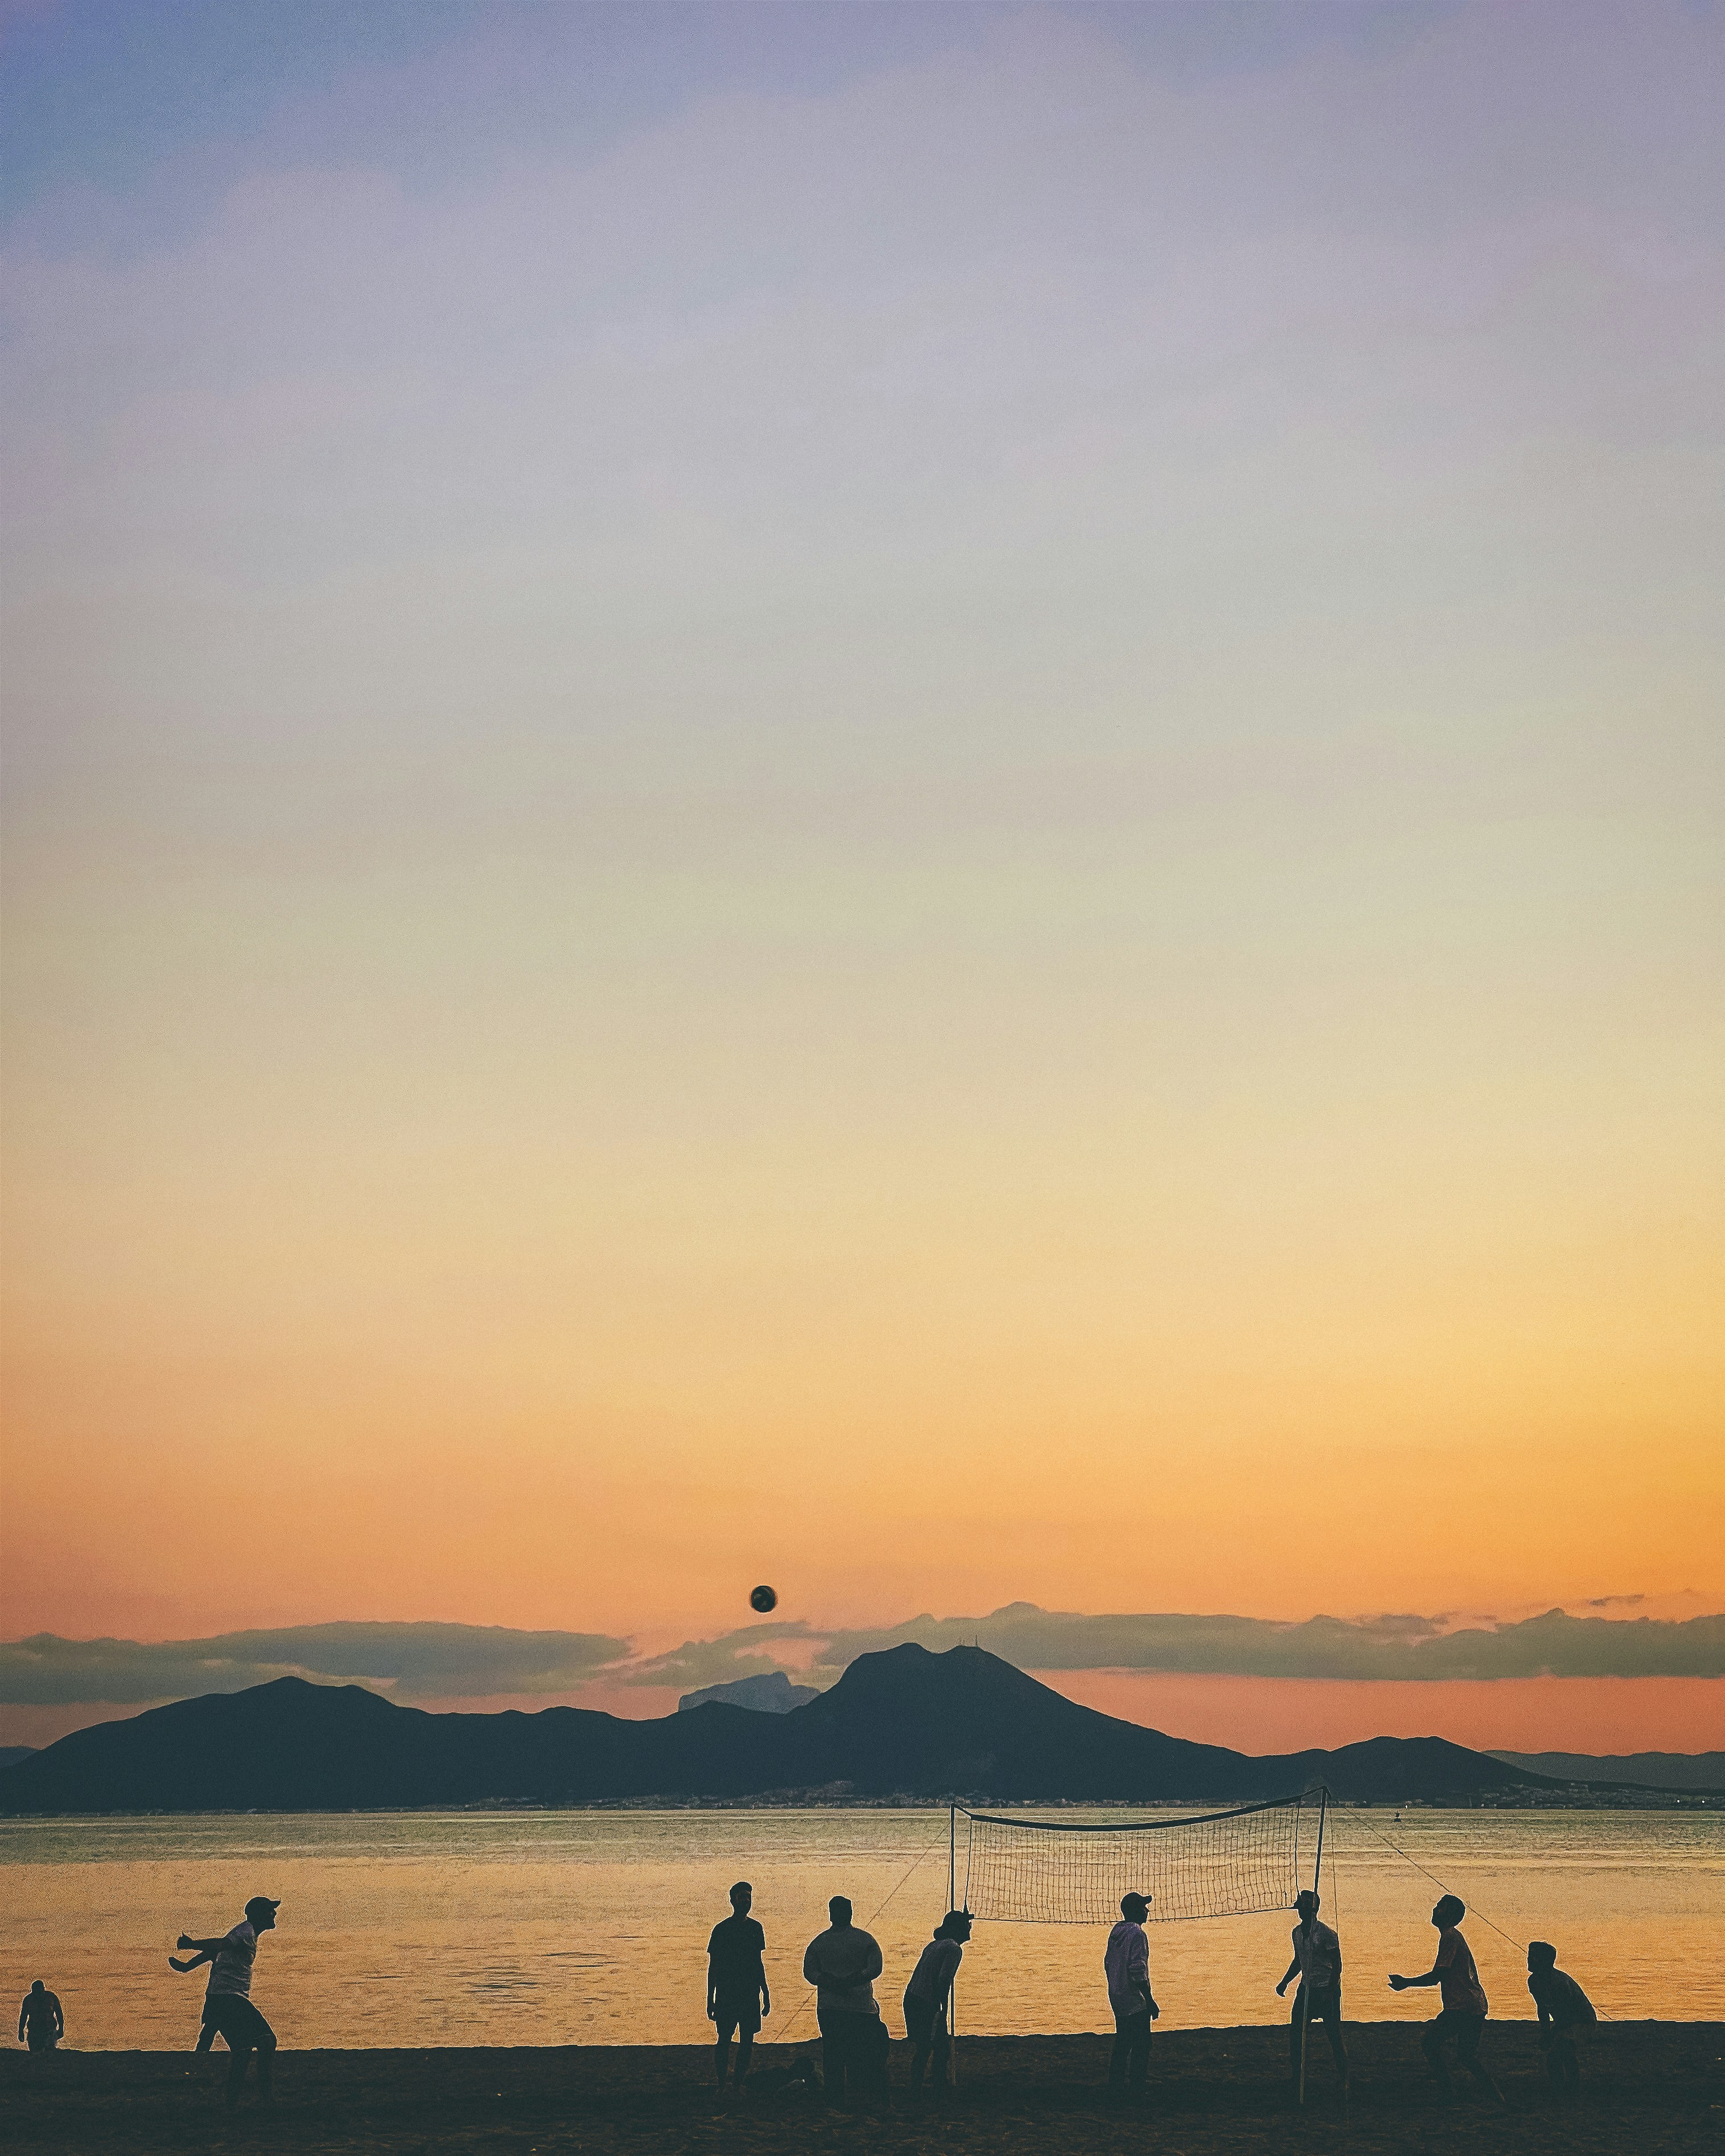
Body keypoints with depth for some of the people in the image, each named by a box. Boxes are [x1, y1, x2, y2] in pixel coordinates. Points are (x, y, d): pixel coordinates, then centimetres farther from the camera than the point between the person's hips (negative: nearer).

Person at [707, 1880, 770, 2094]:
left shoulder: (755, 1928, 9)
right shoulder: (722, 1929, -5)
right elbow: (713, 1966, -3)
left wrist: (765, 1994, 16)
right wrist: (710, 2000, -5)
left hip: (751, 1995, 4)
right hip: (726, 1994, -4)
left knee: (747, 2040, 5)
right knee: (724, 2040, 0)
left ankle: (740, 2084, 15)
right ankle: (721, 2085, 9)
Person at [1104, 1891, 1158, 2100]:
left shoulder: (1116, 1931, 9)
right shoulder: (1136, 1934, -18)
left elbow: (1108, 1963, 16)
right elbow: (1138, 1971, -23)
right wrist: (1150, 2001, -19)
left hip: (1117, 1999, 9)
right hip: (1135, 2001, -9)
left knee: (1122, 2043, 16)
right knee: (1141, 2044, 2)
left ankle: (1116, 2086, 18)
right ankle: (1138, 2086, 5)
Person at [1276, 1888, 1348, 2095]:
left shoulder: (1326, 1934, -16)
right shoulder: (1297, 1932, 5)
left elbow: (1337, 1965, -13)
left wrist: (1330, 1991, -20)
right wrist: (1284, 1983, 10)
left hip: (1327, 1990, -7)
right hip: (1305, 1988, 7)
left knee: (1334, 2036, -4)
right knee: (1295, 2033, 3)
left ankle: (1344, 2082, 7)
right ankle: (1296, 2080, 13)